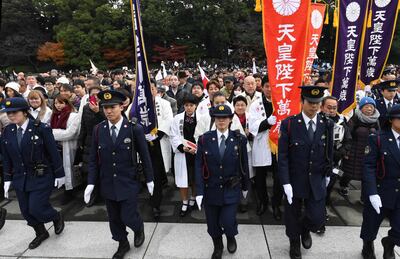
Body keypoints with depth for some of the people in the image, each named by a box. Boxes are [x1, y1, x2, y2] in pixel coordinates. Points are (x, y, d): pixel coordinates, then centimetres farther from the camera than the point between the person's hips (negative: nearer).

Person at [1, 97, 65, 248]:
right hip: (20, 179, 5)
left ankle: (57, 218, 26)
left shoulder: (41, 128, -15)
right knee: (26, 211, 12)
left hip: (41, 178, -5)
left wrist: (59, 174, -7)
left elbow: (53, 153, -11)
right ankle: (41, 233, 36)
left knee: (36, 209, -6)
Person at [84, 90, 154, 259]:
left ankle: (139, 228, 36)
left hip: (128, 183, -3)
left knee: (128, 217, 0)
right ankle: (123, 244, 39)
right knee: (114, 219, 15)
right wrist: (91, 183, -2)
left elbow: (144, 156, -5)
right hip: (107, 184, 4)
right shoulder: (98, 130, -3)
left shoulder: (135, 129, -13)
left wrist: (149, 179, 0)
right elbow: (93, 159, 3)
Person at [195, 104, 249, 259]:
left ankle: (231, 238, 35)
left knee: (228, 222, -4)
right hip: (211, 190, 1)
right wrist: (199, 191, -12)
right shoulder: (204, 139, -7)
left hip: (231, 190, -1)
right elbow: (199, 166, -7)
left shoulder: (239, 139, -7)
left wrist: (245, 186, 9)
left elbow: (244, 165, 2)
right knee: (212, 224, 12)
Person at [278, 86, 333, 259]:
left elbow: (329, 153, 8)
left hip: (317, 181, 2)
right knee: (293, 217, 13)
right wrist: (285, 183, -16)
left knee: (318, 218, 2)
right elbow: (282, 156, -13)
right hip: (295, 180, -2)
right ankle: (295, 243, 42)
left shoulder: (327, 125, -3)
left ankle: (305, 229, 39)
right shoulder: (288, 124, -13)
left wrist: (328, 174, 15)